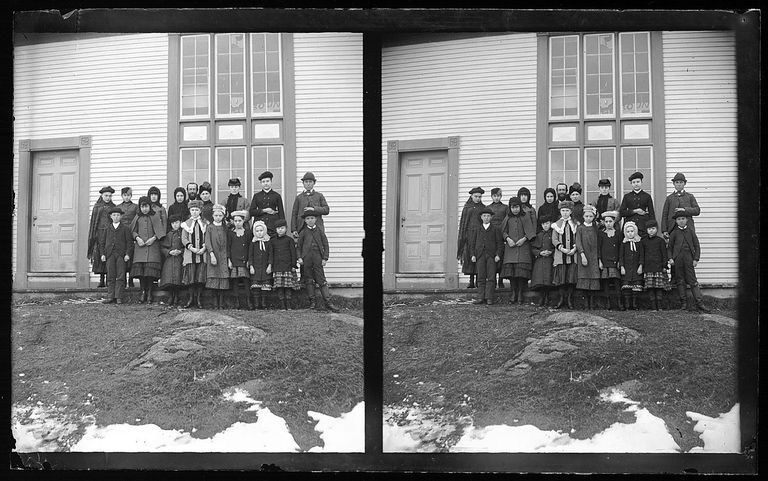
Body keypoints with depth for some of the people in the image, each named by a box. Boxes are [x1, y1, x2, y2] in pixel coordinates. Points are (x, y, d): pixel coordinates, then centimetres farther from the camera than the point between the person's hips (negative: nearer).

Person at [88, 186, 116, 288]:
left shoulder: (113, 207, 11)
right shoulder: (97, 207, 12)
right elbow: (93, 222, 11)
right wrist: (92, 236, 3)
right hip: (99, 233, 1)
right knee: (99, 257, -3)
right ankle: (101, 279, 0)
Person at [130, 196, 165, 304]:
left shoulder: (155, 216, 6)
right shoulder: (138, 217, 14)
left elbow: (160, 230, 2)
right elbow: (133, 230, 11)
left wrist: (153, 238, -12)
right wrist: (137, 238, -7)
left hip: (152, 246, -2)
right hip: (140, 246, 3)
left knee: (150, 270, -9)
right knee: (140, 269, -4)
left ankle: (149, 293, -2)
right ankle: (143, 292, 4)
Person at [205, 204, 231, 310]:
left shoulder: (225, 228, 11)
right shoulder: (210, 227, 5)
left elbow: (227, 244, 12)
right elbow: (207, 242, -4)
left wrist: (228, 258, 6)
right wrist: (212, 254, -17)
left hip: (223, 258, 1)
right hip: (213, 257, -1)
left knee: (223, 280, -5)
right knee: (214, 280, -5)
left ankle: (221, 304, -2)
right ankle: (216, 304, 1)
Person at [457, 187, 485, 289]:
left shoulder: (483, 208, 14)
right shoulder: (467, 207, 13)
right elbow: (463, 222, 11)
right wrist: (462, 236, 2)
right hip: (469, 233, 0)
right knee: (469, 257, -3)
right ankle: (471, 281, -1)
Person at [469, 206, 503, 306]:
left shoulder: (496, 229, 9)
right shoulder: (477, 230, 16)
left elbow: (500, 243, 4)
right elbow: (472, 243, 13)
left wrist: (498, 254, -7)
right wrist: (473, 255, 1)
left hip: (491, 256, -2)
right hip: (480, 256, 2)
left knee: (491, 277, -6)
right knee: (481, 278, 0)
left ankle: (489, 298, -6)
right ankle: (480, 297, 1)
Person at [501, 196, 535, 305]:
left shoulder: (526, 217, 5)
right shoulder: (508, 218, 12)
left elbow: (530, 231, 2)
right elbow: (504, 231, 10)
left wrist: (524, 239, -12)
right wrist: (508, 238, -8)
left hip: (523, 246, -2)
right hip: (510, 247, 2)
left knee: (521, 270, -8)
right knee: (510, 270, -3)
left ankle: (520, 293, -2)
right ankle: (513, 293, 5)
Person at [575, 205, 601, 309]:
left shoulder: (595, 228, 11)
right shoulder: (580, 228, 4)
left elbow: (598, 243, 11)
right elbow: (578, 242, -4)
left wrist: (599, 258, 5)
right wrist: (582, 255, -16)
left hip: (594, 257, 2)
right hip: (583, 256, -2)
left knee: (593, 279, -6)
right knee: (584, 279, -6)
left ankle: (592, 302, -4)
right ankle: (586, 302, -1)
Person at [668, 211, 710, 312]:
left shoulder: (691, 232, 8)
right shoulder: (674, 233, 8)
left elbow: (697, 246, 7)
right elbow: (669, 247, 9)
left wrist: (696, 259, -2)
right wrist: (670, 258, -4)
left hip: (689, 258, -1)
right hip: (677, 258, 1)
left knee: (693, 281, -4)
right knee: (680, 281, 4)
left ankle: (699, 303, -5)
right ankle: (683, 303, 10)